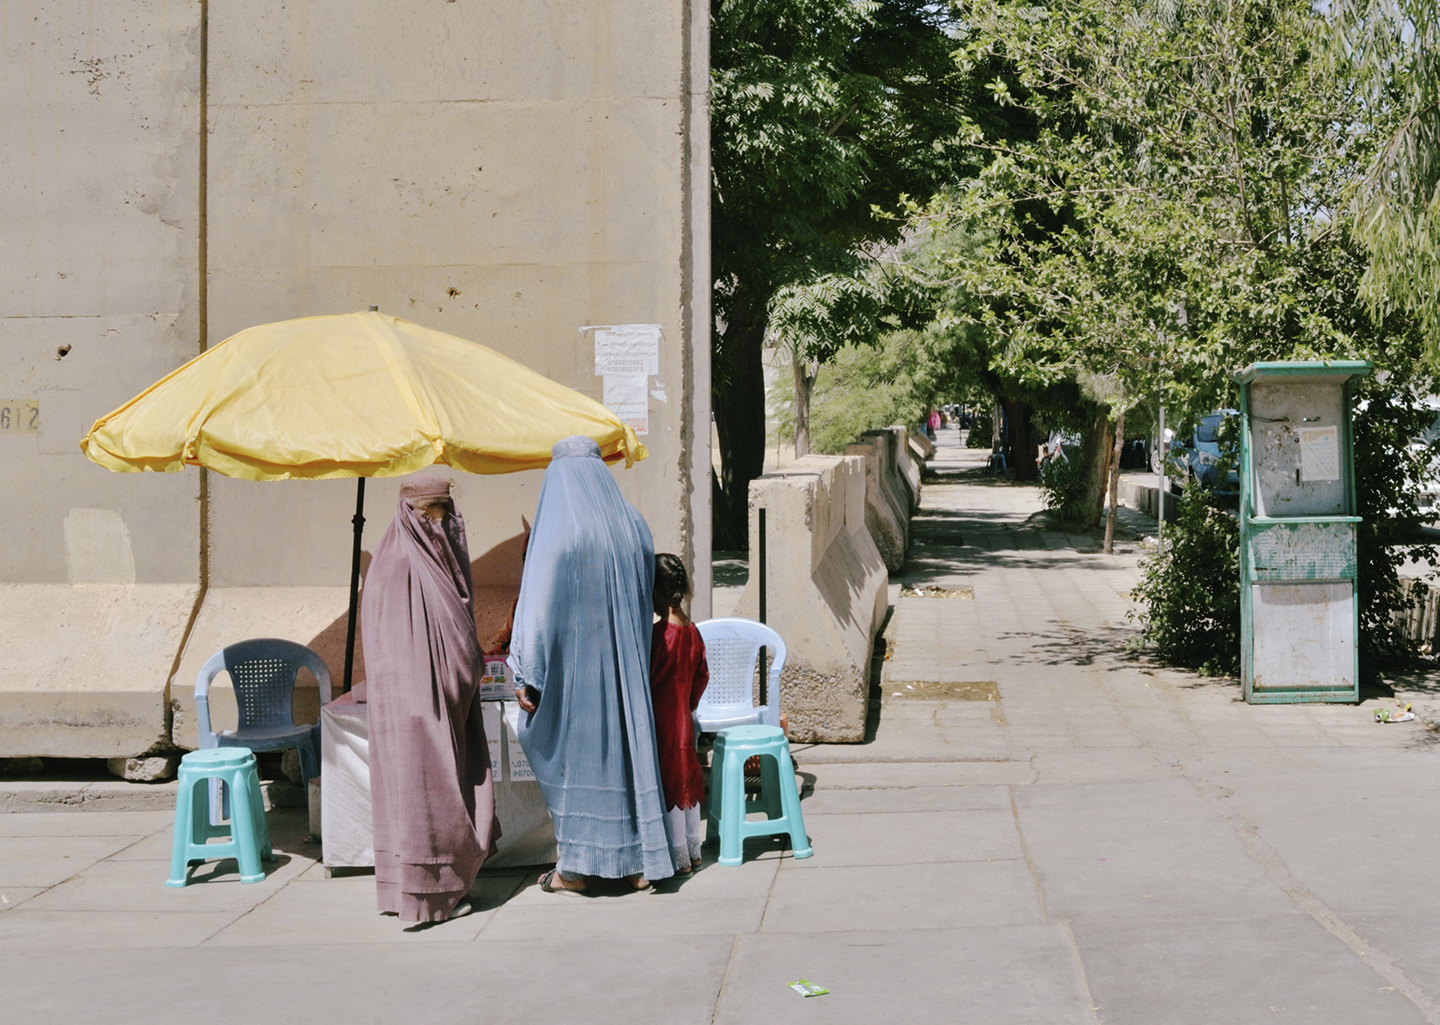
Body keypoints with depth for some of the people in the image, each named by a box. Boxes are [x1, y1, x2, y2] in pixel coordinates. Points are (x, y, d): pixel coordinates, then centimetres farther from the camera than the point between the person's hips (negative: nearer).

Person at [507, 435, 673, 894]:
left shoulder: (556, 531, -13)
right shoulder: (633, 524, 4)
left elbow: (537, 607, -15)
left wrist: (524, 675, -10)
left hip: (573, 664, -5)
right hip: (625, 665, 5)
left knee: (569, 753, 6)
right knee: (626, 745, 11)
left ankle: (574, 867, 11)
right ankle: (638, 862, 15)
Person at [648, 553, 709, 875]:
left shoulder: (657, 634, -20)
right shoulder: (692, 632, 3)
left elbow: (643, 682, -17)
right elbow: (702, 675, 12)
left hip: (661, 723, -8)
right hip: (684, 718, 8)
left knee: (667, 788, 0)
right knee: (687, 781, 16)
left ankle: (678, 858, 6)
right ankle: (692, 851, 25)